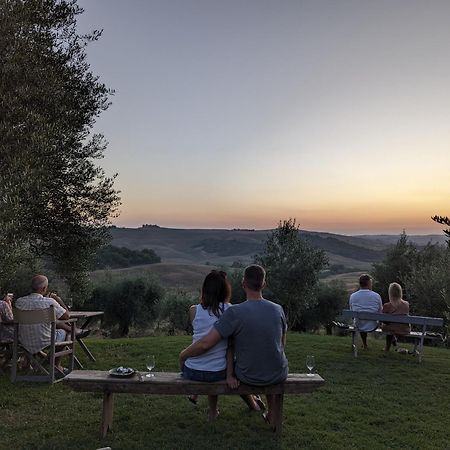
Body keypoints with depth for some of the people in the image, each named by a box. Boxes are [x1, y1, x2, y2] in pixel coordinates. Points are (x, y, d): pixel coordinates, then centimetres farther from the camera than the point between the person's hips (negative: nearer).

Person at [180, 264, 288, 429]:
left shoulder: (235, 312, -23)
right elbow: (282, 344, 5)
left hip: (249, 377, -2)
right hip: (279, 375, 2)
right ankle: (271, 415, 43)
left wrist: (183, 355, -6)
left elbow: (205, 343, -24)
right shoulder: (278, 309, -10)